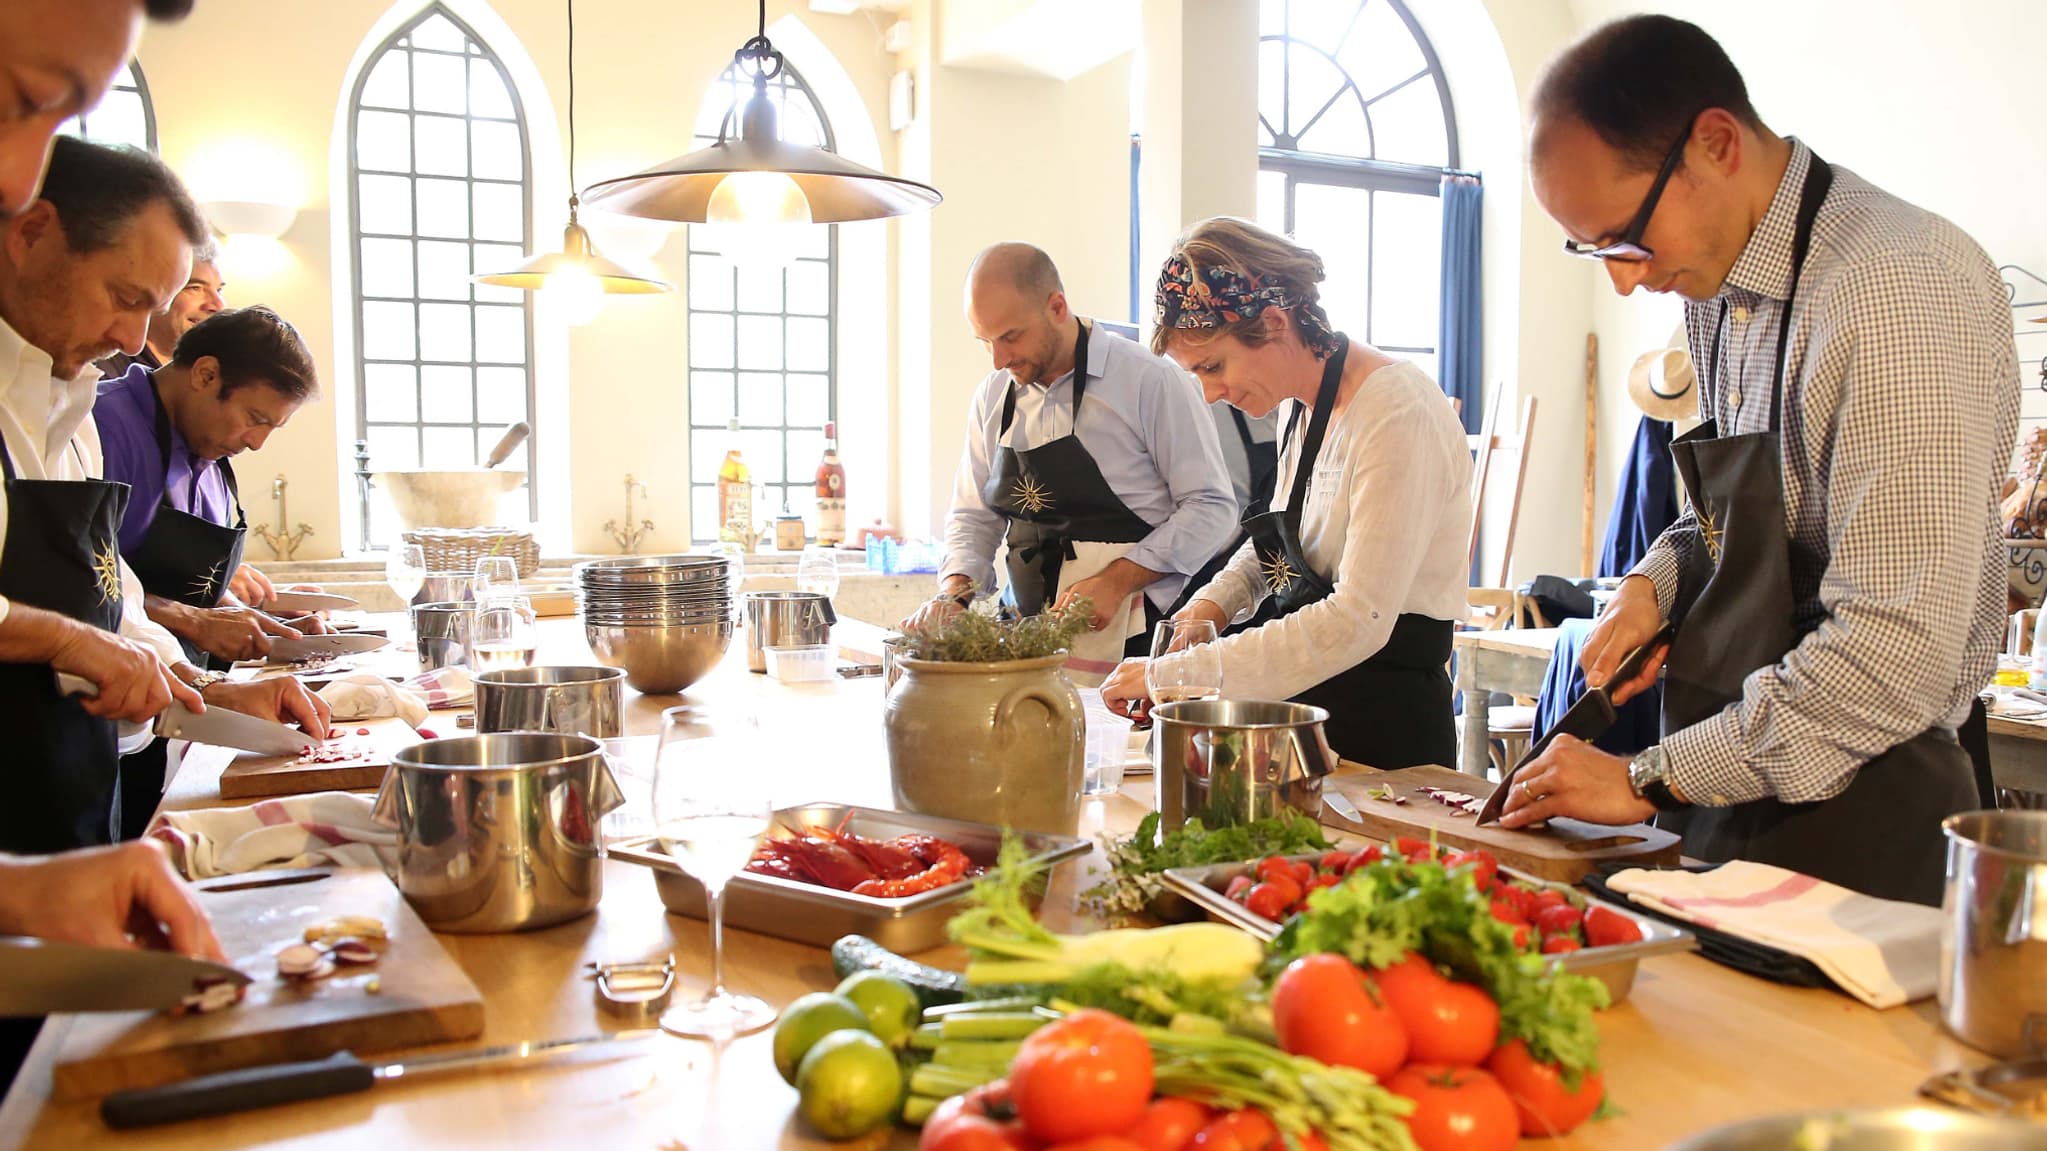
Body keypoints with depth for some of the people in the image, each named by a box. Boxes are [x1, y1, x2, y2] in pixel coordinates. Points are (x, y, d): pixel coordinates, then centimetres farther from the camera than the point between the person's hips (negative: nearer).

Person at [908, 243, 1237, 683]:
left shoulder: (1149, 381, -6)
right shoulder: (992, 397, 11)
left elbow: (1210, 506, -5)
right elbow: (974, 516, 18)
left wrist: (1115, 581, -14)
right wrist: (953, 593, -2)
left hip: (1131, 636, -5)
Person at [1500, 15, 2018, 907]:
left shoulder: (1898, 292, -22)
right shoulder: (1715, 282, 5)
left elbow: (1898, 654, -27)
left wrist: (1651, 778, -20)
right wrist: (1656, 582, -2)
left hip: (1855, 820, -7)